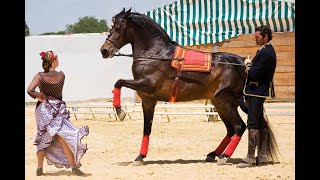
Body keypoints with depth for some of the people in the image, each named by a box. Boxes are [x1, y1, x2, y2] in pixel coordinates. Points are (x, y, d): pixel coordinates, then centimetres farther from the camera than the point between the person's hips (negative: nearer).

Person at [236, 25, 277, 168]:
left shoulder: (266, 53, -19)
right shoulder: (266, 50, 14)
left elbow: (254, 74, -22)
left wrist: (248, 65, -7)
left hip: (256, 93, -11)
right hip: (259, 92, 11)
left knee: (252, 124, -9)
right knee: (260, 124, 14)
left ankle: (250, 158, -7)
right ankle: (262, 157, 21)